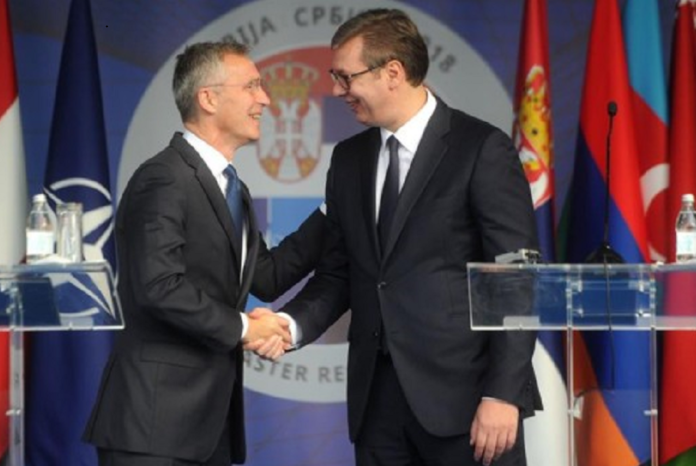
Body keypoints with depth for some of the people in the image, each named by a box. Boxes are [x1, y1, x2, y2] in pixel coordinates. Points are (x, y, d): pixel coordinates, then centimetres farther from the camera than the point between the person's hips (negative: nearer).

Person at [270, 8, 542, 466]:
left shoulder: (482, 149, -6)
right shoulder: (349, 158, 14)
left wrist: (503, 394, -15)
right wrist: (290, 324, -4)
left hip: (463, 394, -6)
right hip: (378, 396, 6)